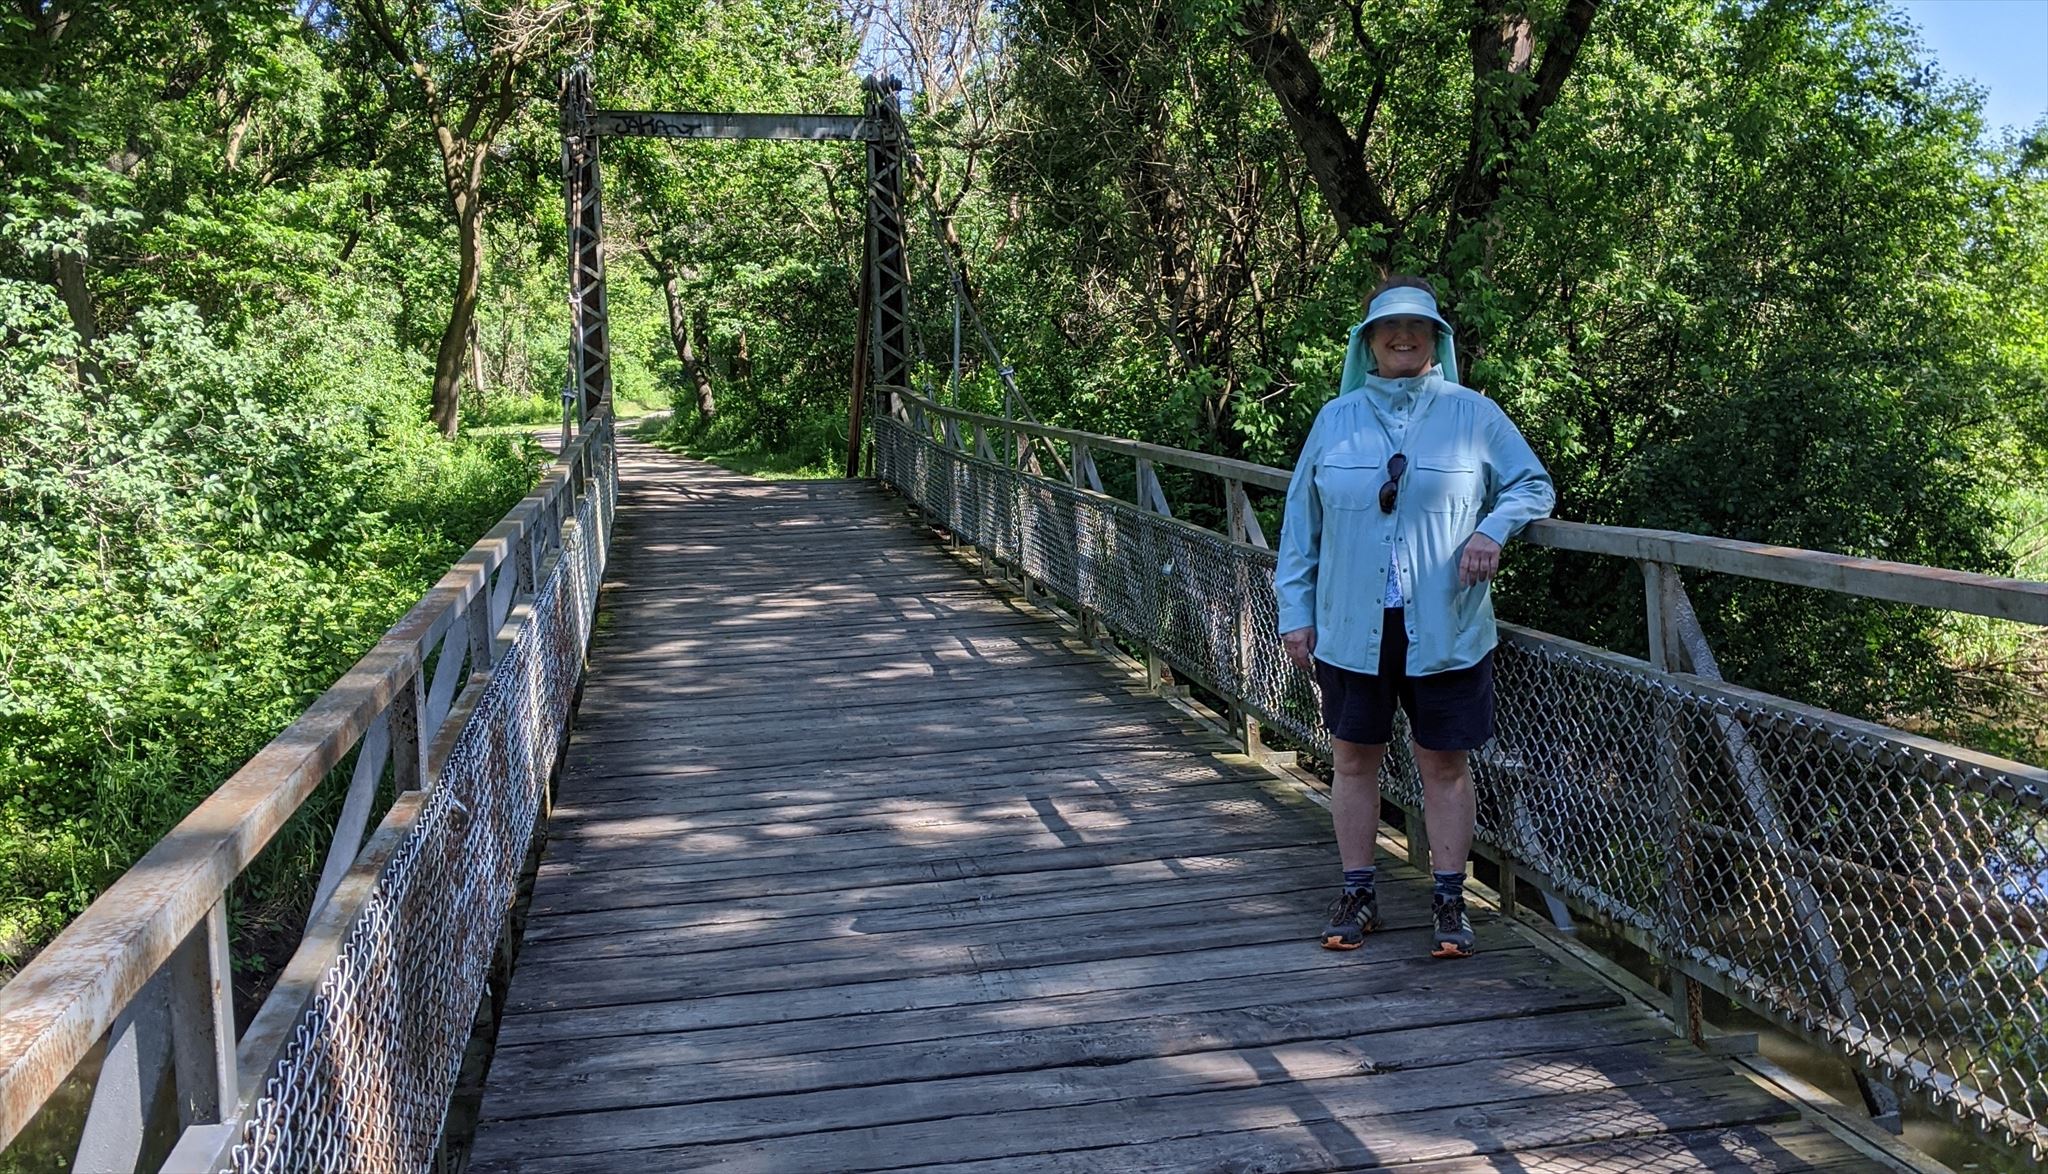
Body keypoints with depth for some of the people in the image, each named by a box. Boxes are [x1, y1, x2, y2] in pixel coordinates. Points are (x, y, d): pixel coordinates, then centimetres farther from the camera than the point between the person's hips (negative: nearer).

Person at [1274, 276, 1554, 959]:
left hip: (1445, 632, -1)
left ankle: (1450, 901, 18)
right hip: (1350, 629, 2)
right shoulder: (1335, 419, 6)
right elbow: (1301, 520, 9)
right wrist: (1295, 610, 5)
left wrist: (1493, 528, -12)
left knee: (1445, 764, 6)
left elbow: (1534, 486, 8)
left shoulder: (1474, 416, 2)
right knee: (1353, 759, 9)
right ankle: (1357, 894, 22)